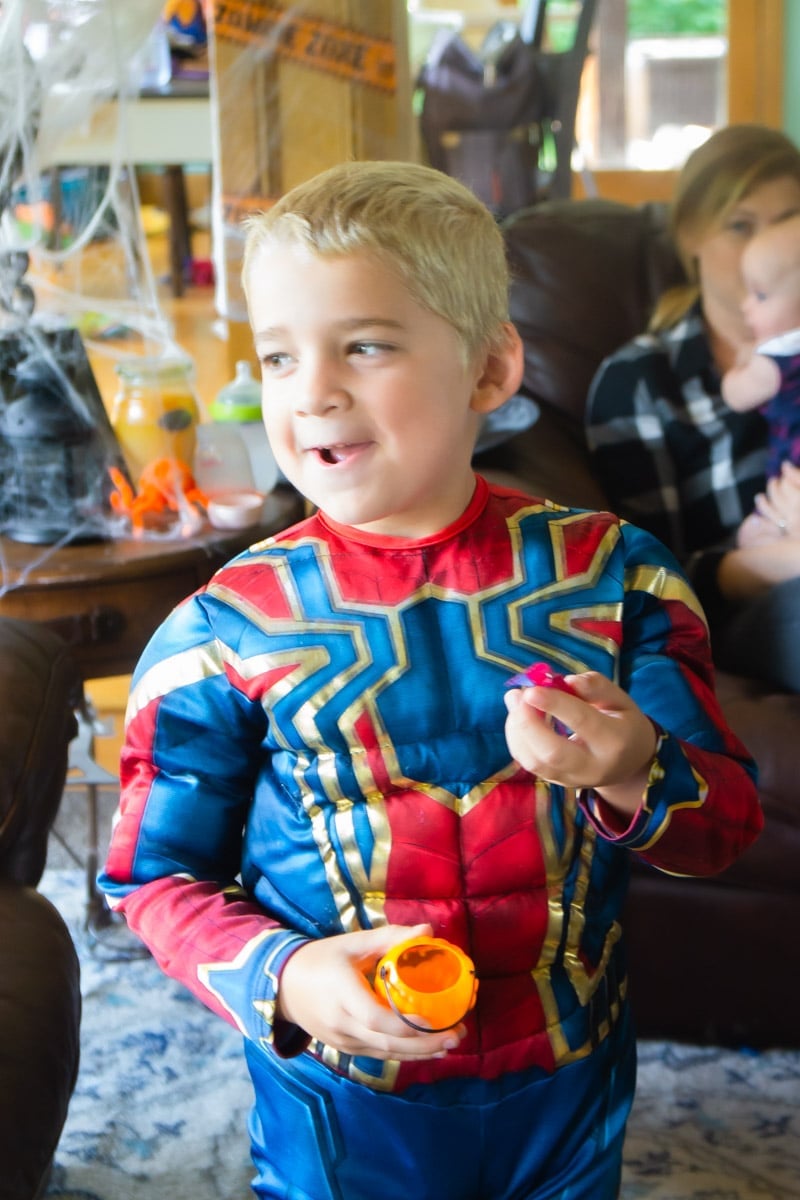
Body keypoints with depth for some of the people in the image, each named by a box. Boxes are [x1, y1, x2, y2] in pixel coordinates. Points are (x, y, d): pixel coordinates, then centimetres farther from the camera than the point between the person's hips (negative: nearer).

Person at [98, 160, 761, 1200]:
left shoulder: (611, 574, -9)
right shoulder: (229, 625, -12)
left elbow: (727, 824, -4)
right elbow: (157, 875, -5)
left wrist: (635, 773, -25)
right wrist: (284, 979, -22)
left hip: (569, 1093, 2)